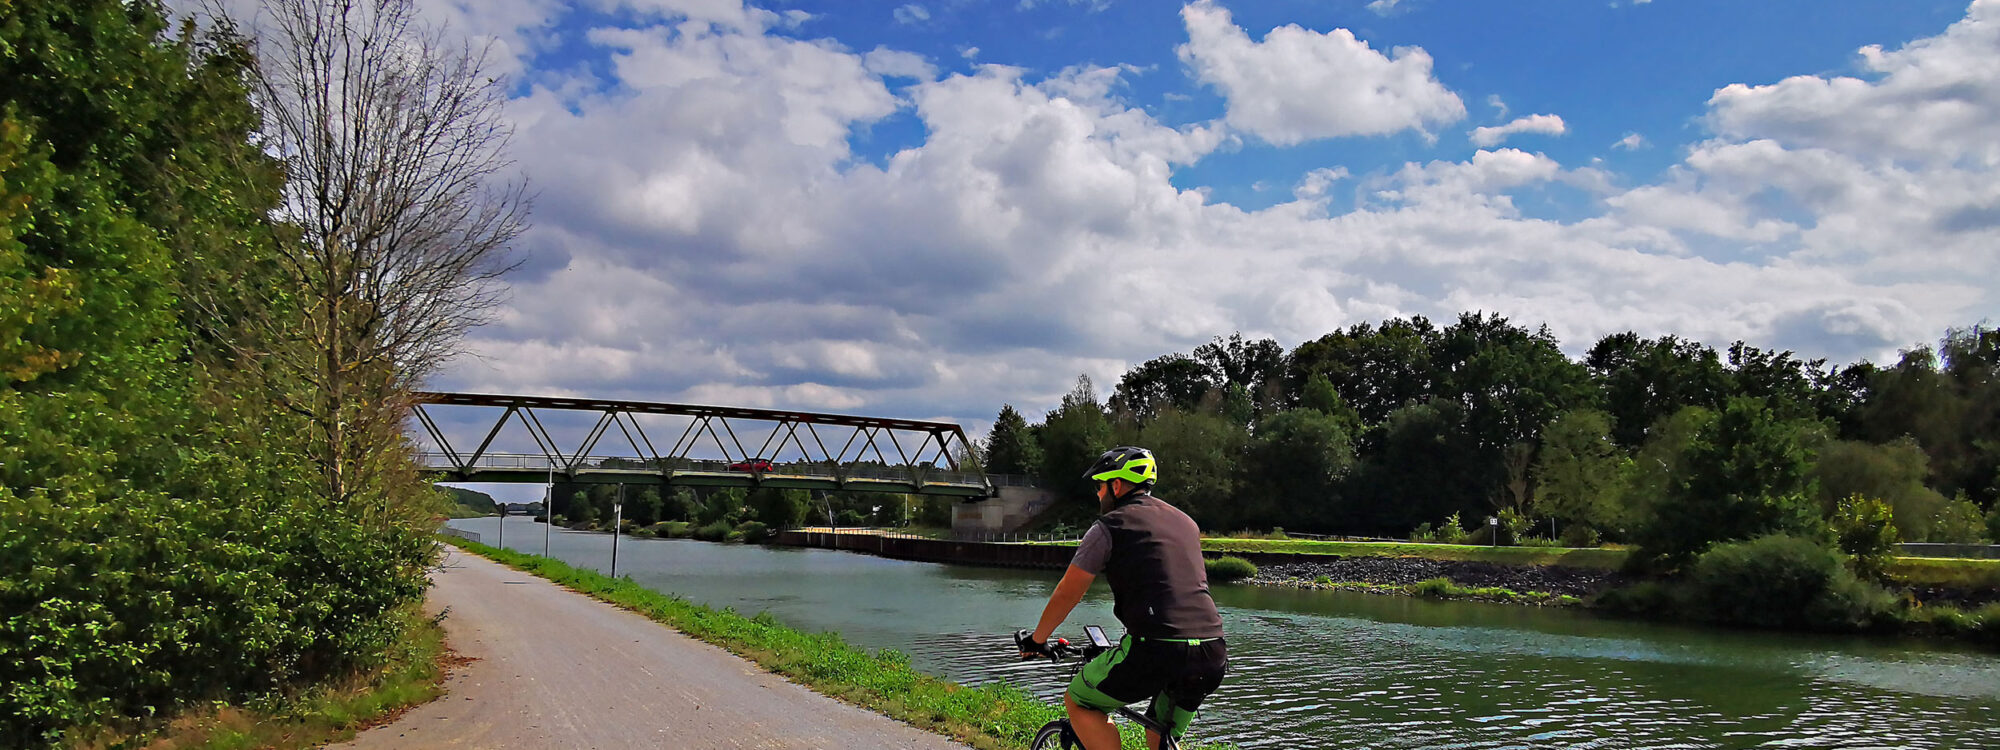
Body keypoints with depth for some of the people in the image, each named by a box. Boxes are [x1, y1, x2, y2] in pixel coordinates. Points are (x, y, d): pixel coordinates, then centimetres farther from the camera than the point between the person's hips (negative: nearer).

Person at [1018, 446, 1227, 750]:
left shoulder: (1110, 526, 4)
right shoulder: (1186, 522, 24)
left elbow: (1067, 594, 9)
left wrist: (1037, 639, 25)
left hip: (1156, 650, -7)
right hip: (1213, 656, 7)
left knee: (1078, 702, 16)